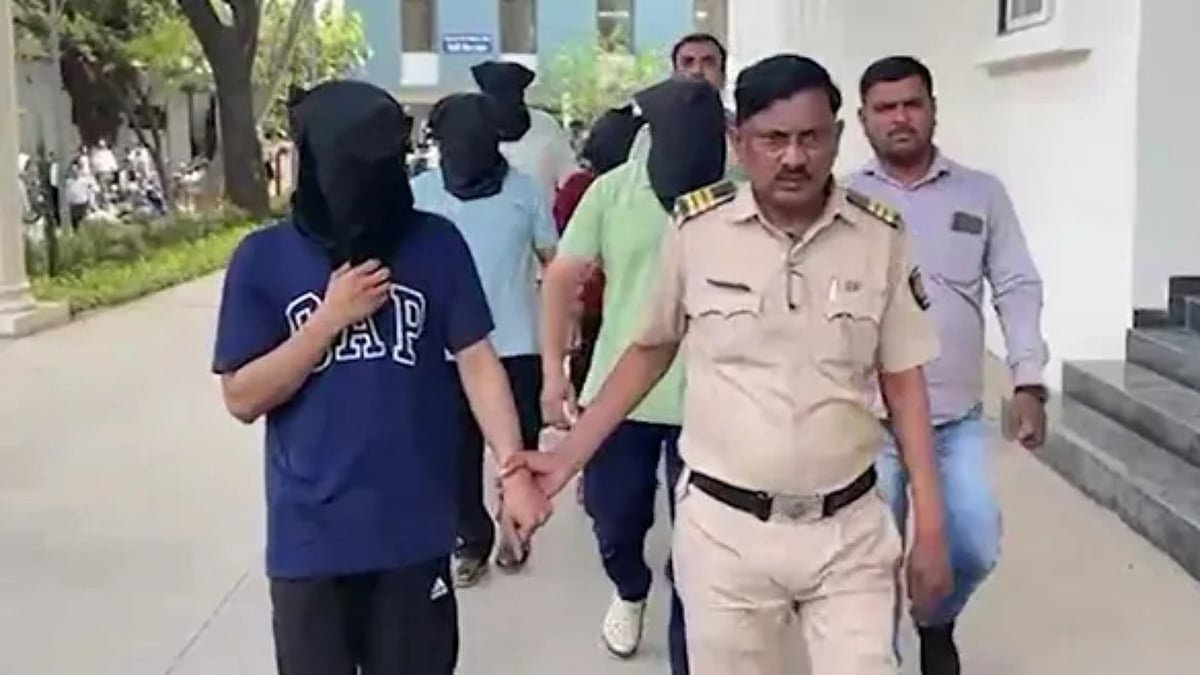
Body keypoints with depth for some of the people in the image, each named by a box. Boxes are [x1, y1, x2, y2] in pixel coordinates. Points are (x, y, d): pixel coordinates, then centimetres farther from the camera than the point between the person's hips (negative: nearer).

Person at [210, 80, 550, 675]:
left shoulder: (436, 244, -4)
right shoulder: (264, 259, -4)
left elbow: (477, 362, -5)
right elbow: (241, 399, -5)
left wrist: (513, 470, -15)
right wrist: (330, 320, -14)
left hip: (416, 529, 0)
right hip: (310, 536, 0)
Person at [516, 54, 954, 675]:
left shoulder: (881, 237, -5)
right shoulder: (695, 228, -8)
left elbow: (903, 384, 3)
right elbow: (650, 351, 7)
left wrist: (929, 528, 1)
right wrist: (568, 457, 5)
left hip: (848, 530, 1)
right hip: (723, 527, 0)